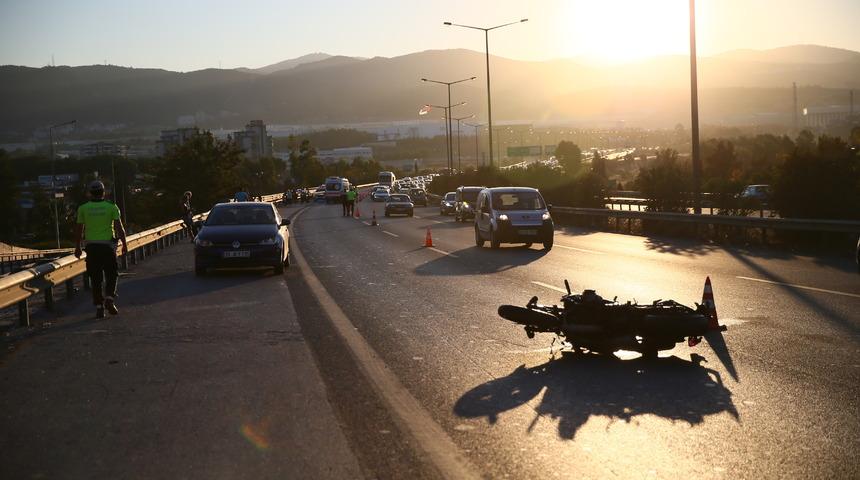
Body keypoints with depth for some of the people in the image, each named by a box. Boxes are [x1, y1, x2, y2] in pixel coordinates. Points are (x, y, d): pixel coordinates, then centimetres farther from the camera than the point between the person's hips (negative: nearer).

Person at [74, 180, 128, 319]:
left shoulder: (83, 208, 2)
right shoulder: (111, 207, -1)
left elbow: (79, 230, 3)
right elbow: (119, 228, -5)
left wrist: (77, 247, 12)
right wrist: (124, 244, 3)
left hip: (91, 246, 1)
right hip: (108, 245, -1)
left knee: (95, 278, 6)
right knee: (111, 275, 11)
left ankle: (99, 307, 5)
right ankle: (109, 299, -8)